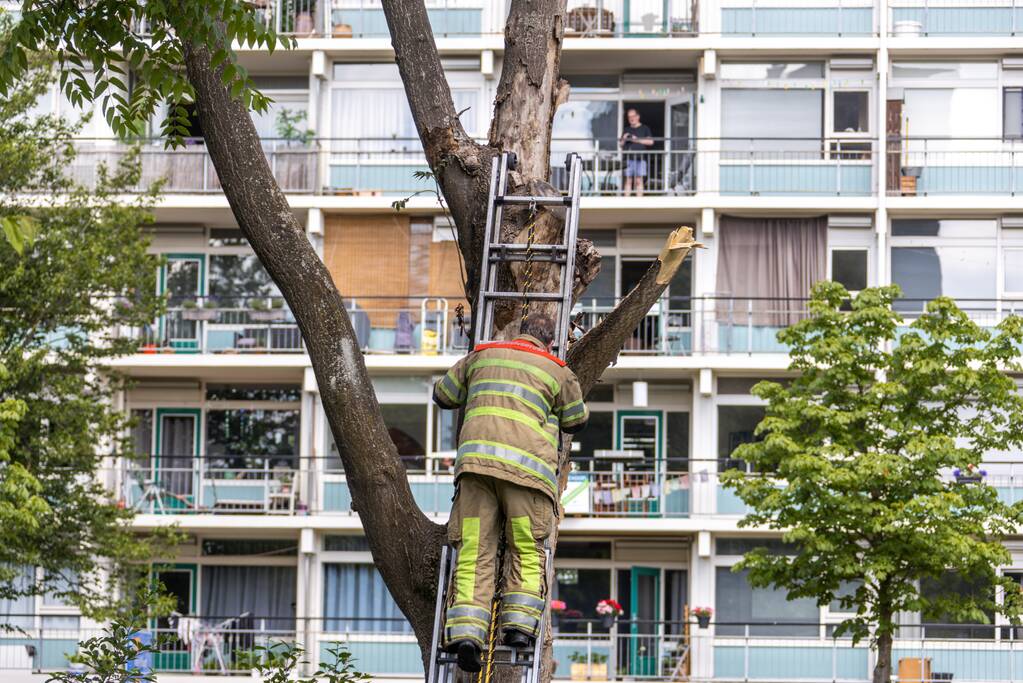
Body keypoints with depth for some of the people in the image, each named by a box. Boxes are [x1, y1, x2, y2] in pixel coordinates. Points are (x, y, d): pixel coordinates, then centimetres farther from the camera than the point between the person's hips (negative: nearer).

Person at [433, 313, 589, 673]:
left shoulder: (483, 355, 21)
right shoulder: (557, 371, 15)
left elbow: (443, 394, 31)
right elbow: (576, 420, 28)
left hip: (476, 458, 2)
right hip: (527, 466, -2)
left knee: (474, 552, -1)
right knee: (527, 552, 9)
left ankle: (466, 630, -16)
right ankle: (519, 622, -8)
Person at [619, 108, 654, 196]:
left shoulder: (645, 128, 10)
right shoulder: (627, 130, 20)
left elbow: (650, 142, -1)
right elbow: (621, 144, 22)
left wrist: (637, 140, -9)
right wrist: (624, 139, -1)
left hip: (640, 158, -3)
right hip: (629, 158, 3)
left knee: (639, 181, -8)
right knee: (628, 180, -1)